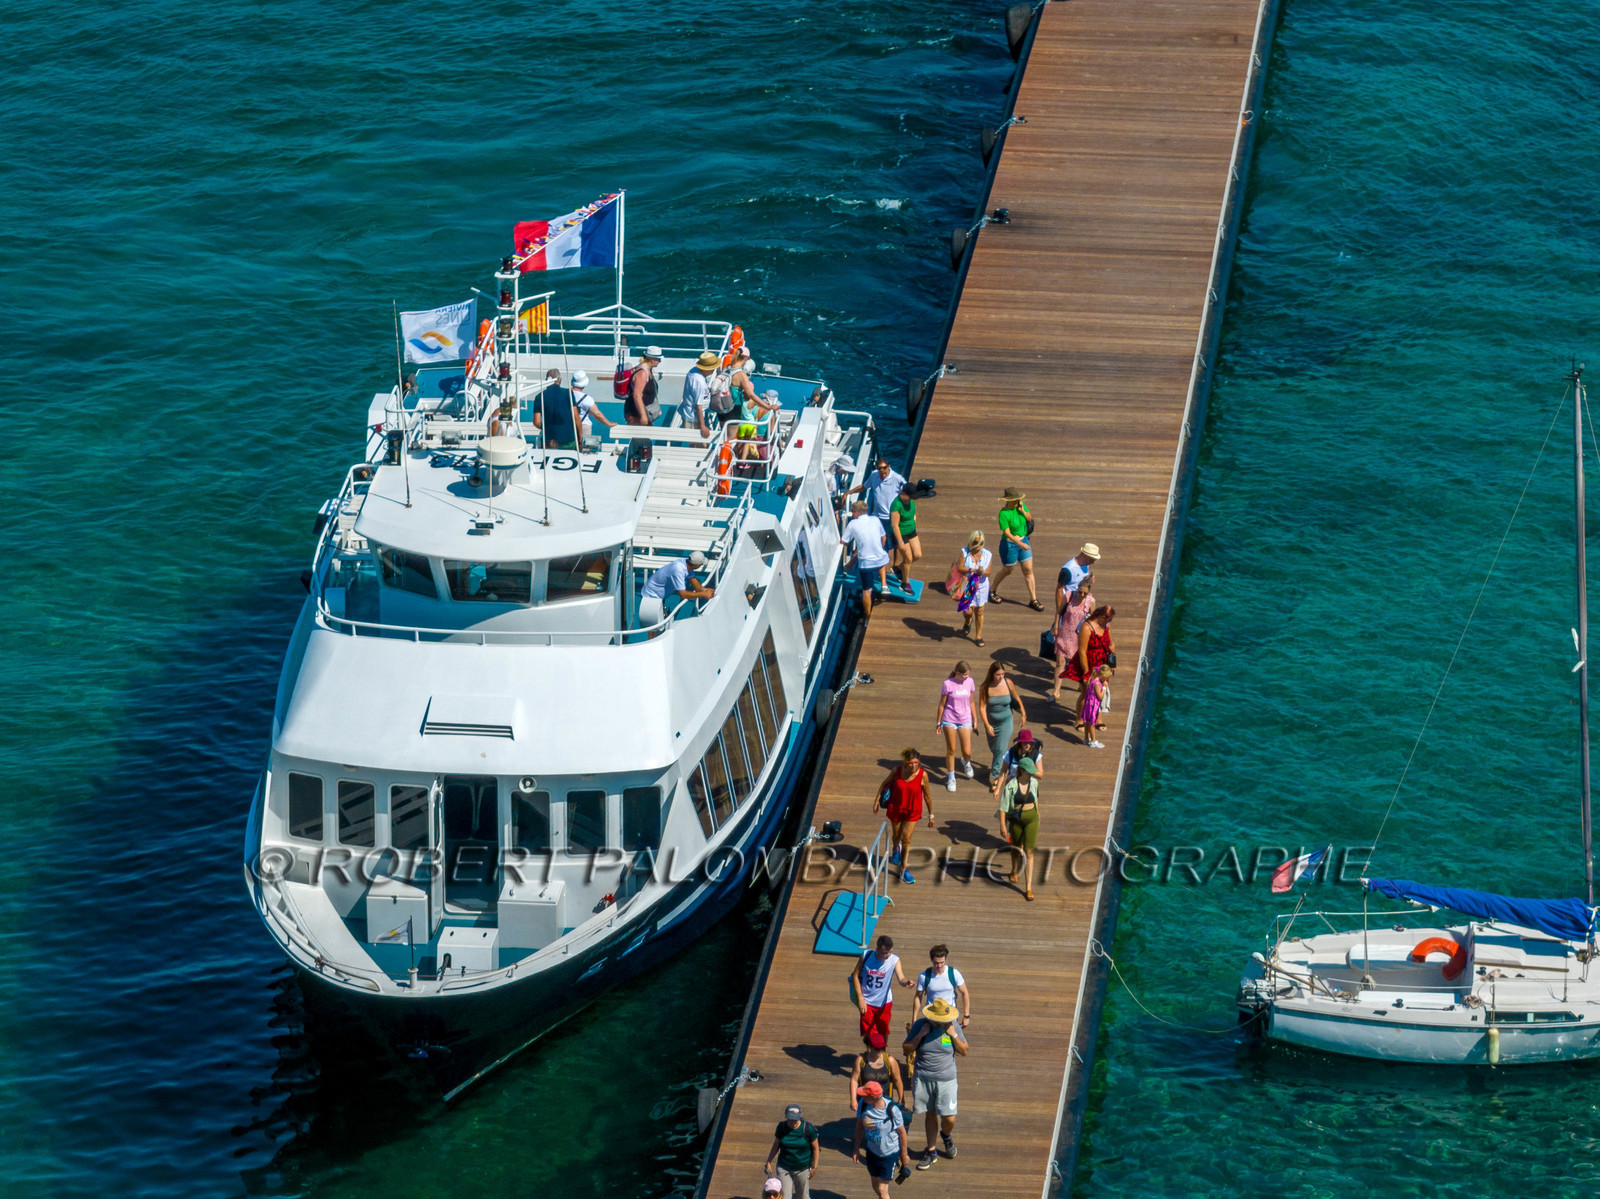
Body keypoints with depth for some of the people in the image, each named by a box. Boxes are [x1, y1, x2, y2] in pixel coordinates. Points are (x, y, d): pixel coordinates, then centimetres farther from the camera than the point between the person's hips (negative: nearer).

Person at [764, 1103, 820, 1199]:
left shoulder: (808, 1128, -16)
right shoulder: (781, 1127, -10)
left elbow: (815, 1148, -5)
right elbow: (776, 1145, 5)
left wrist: (814, 1167, -4)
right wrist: (768, 1163, 5)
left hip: (802, 1169, -1)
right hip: (784, 1168, 1)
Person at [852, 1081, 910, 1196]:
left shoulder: (892, 1110, -26)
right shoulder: (864, 1104, -14)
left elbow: (902, 1132, -12)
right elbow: (860, 1125, 3)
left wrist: (904, 1155, -2)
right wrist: (856, 1148, 8)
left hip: (890, 1153, -5)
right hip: (872, 1151, 5)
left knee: (882, 1189, -1)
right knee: (876, 1187, 18)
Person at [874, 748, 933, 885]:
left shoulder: (922, 775, -19)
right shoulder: (897, 771, -17)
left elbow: (927, 796, -6)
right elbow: (884, 783, 2)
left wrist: (931, 815, 1)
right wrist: (877, 799, 0)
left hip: (912, 811, -2)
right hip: (895, 808, 2)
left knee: (906, 840, -5)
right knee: (896, 835, 20)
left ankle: (904, 870, 6)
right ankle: (896, 849, 56)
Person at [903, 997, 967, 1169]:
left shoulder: (952, 1026, -7)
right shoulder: (920, 1025, -7)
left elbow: (964, 1052, -1)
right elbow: (906, 1049, -5)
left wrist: (954, 1035, -16)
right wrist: (920, 1035, -19)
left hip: (945, 1079, -1)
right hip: (923, 1078, 1)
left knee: (949, 1119, -3)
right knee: (930, 1114, 12)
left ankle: (946, 1135, 33)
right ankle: (931, 1152, 27)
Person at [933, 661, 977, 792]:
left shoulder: (969, 682, 0)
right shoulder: (948, 684, -11)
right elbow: (942, 704, -2)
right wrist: (938, 722, 2)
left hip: (965, 721, 3)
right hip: (950, 720, -3)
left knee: (967, 752, -1)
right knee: (951, 751, 6)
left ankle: (966, 762, 36)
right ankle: (951, 778, 22)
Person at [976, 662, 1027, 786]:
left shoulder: (1008, 683, -13)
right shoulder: (985, 687, -17)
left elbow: (1016, 698, 5)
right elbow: (982, 707, -15)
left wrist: (1023, 713, 14)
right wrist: (987, 725, -23)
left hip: (1005, 722, -1)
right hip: (991, 722, 1)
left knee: (1000, 749, -12)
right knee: (993, 749, 18)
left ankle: (995, 775, -4)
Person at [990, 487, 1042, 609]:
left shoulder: (1020, 505, -5)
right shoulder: (1004, 513, -24)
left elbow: (1029, 519, 6)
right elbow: (1007, 533, -25)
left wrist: (1023, 511, -14)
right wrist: (1019, 544, -36)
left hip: (1023, 541, 6)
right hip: (1009, 544, -6)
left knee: (1028, 570, 5)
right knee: (1007, 570, 12)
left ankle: (1033, 600, 12)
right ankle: (992, 591, 38)